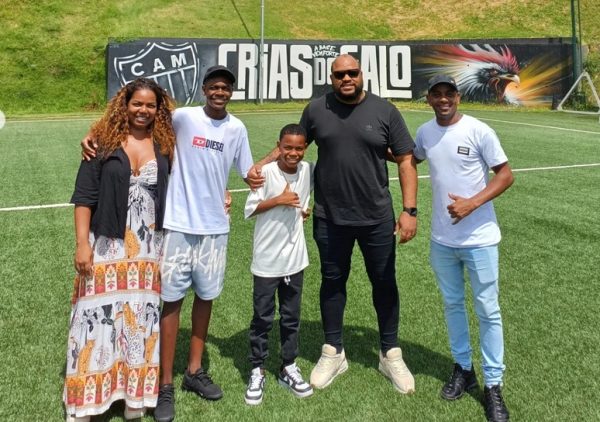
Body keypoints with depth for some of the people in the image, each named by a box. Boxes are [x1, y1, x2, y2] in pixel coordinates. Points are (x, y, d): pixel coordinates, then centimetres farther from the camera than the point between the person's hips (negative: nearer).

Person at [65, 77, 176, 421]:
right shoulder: (104, 142, -3)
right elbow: (84, 195, -4)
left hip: (150, 247, 3)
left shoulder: (165, 145, 5)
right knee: (99, 314, 2)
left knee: (142, 314, 10)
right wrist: (82, 243, -10)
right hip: (107, 245, -2)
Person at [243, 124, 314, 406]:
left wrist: (304, 210, 0)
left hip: (294, 257, 4)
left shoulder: (307, 170, 1)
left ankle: (289, 367, 29)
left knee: (291, 316, 15)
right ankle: (257, 371, 22)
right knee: (262, 317, 7)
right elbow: (249, 210, -12)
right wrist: (278, 200, -20)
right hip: (267, 258, -4)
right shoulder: (266, 172, -14)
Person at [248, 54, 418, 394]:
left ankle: (391, 354, 31)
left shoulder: (385, 111, -3)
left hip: (377, 218, 0)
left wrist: (409, 210, -9)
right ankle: (334, 353, 31)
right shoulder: (316, 110, 0)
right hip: (329, 218, 1)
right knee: (333, 281, 13)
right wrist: (261, 165, -7)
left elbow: (406, 160, -2)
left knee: (384, 282, 11)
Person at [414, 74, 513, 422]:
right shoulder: (424, 133, 2)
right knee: (452, 304, 17)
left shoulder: (479, 131, -13)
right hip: (442, 239, 5)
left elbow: (506, 174, -11)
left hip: (479, 238, -5)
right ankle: (463, 368, 35)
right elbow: (411, 159, 23)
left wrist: (473, 203, -23)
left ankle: (493, 385, 18)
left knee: (488, 311, 5)